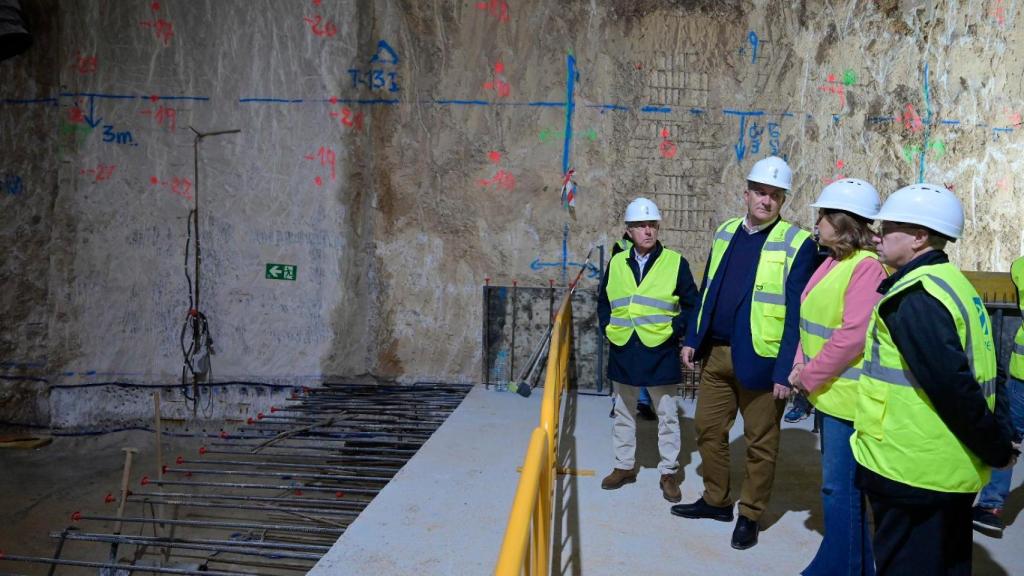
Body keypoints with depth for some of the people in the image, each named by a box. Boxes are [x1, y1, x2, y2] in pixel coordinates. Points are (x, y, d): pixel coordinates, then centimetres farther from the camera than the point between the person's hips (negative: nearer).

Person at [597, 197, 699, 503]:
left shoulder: (675, 263, -4)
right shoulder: (616, 263, 5)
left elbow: (691, 305, 1)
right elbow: (603, 302, 15)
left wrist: (674, 329, -10)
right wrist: (608, 328, 2)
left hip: (661, 353, -3)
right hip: (623, 351, 3)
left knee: (667, 415, 7)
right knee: (624, 413, 14)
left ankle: (669, 472, 20)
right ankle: (624, 465, 29)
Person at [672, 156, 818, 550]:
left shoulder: (797, 243, -10)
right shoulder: (725, 232, 8)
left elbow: (797, 312, -13)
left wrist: (786, 370, -16)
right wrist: (693, 339, 11)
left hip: (760, 359, -5)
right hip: (717, 353, 6)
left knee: (760, 442, 9)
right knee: (708, 429, 15)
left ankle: (750, 515, 25)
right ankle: (716, 500, 33)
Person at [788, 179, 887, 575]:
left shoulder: (866, 267, -17)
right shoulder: (831, 263, 10)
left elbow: (852, 336, -22)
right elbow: (813, 321, 13)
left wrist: (809, 377, -15)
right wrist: (802, 367, 1)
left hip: (846, 394, -10)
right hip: (827, 391, 10)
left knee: (839, 487, 0)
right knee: (842, 483, 19)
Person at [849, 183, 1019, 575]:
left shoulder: (915, 296, -21)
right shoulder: (950, 282, 11)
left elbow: (952, 386, -26)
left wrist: (996, 449, -14)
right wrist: (994, 448, 15)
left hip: (912, 471, -10)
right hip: (950, 469, 10)